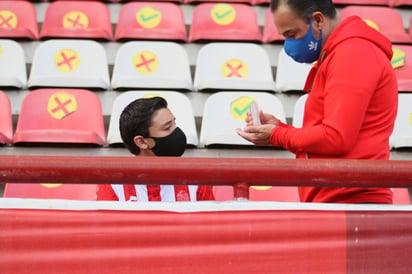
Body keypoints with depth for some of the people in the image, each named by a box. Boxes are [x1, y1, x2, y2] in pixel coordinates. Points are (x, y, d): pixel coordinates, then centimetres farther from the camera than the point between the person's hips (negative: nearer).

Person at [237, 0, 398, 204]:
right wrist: (279, 128, 7)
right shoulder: (334, 56, 22)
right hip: (332, 199, 10)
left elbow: (337, 138, -18)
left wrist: (277, 136, -4)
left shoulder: (353, 52, -10)